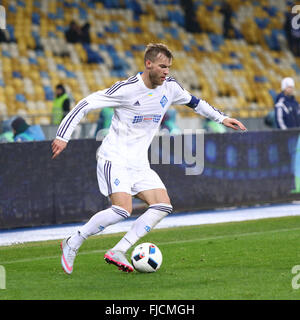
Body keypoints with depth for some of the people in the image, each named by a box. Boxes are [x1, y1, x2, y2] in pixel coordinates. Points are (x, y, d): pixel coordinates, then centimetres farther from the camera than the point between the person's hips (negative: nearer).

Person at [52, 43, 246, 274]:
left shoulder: (170, 86, 3)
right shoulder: (127, 89, -17)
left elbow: (193, 101, 24)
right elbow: (86, 104, -14)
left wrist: (222, 118, 20)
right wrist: (63, 136, -18)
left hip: (139, 164, 7)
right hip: (114, 159, -7)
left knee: (163, 206, -9)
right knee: (123, 209, -24)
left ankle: (118, 252, -10)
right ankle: (72, 244, -7)